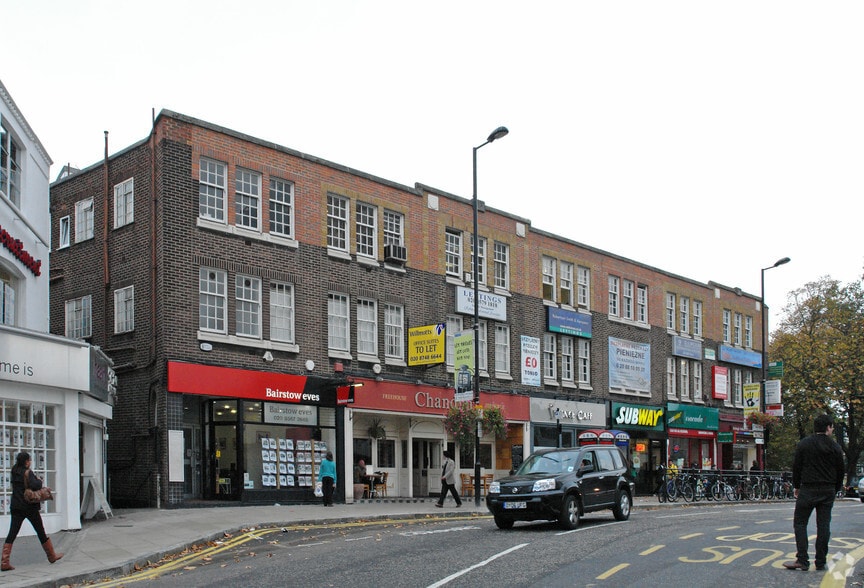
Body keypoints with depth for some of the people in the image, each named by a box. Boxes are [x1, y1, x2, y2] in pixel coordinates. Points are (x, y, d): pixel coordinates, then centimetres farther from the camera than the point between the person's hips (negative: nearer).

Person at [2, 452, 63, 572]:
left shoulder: (14, 472, 7)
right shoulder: (28, 472, -13)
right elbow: (34, 485, -26)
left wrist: (36, 479, 2)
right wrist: (39, 480, -5)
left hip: (16, 507, 5)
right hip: (30, 507, -5)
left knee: (12, 534, -1)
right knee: (41, 532, 10)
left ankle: (5, 562, -13)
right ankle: (52, 556, 24)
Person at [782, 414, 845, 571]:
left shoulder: (803, 444, -2)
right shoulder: (835, 447, 3)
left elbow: (796, 467, 0)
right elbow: (840, 471, 8)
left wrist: (796, 487, 12)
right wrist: (835, 490, 20)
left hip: (808, 489, -2)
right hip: (828, 491, 3)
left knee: (800, 523, 2)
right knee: (823, 525, 7)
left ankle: (802, 560, -8)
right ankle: (820, 562, 8)